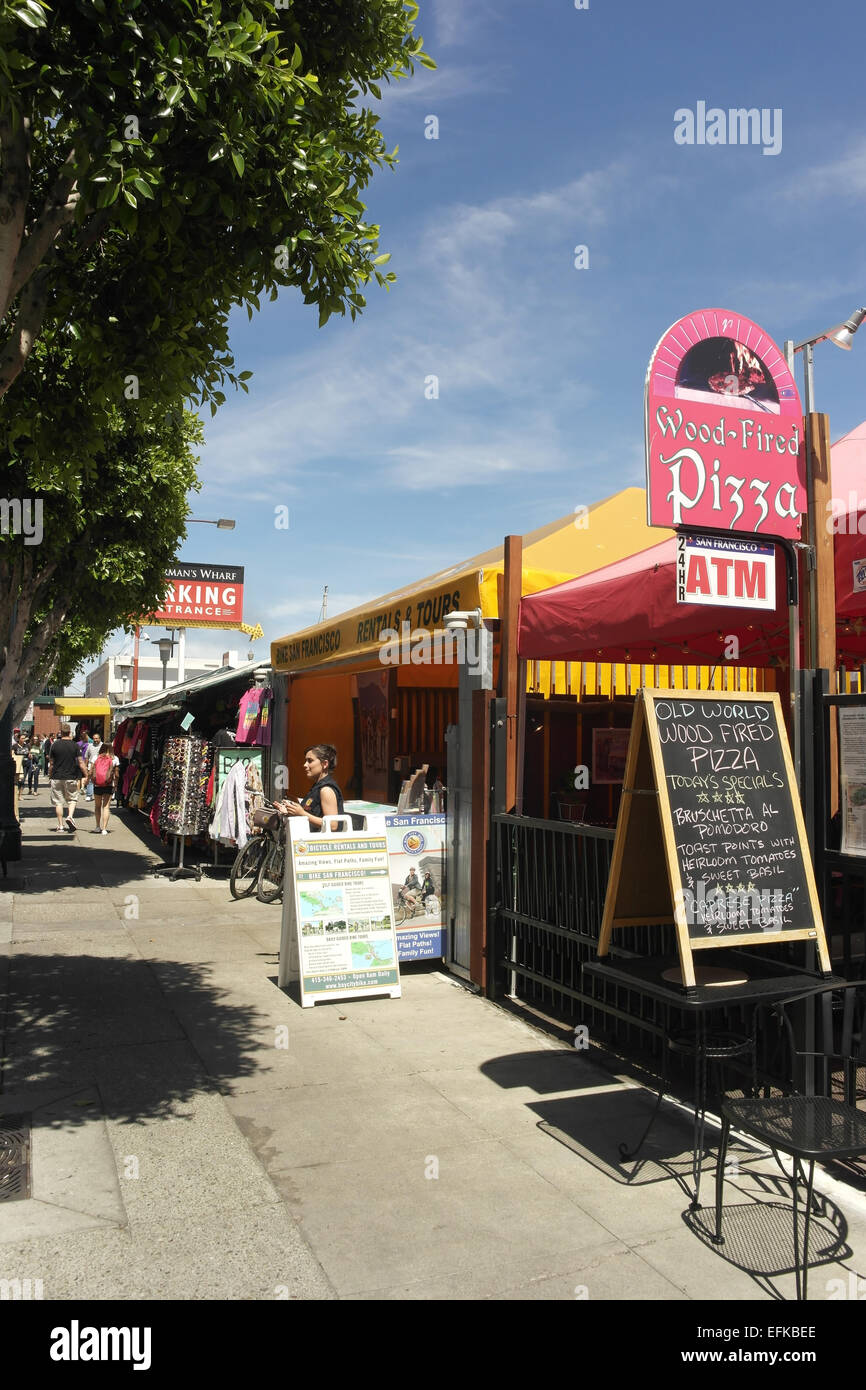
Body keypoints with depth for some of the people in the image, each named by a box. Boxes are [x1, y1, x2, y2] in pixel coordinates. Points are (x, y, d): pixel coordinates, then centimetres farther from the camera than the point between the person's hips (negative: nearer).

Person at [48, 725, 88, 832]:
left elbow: (51, 763, 4)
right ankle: (70, 816, -9)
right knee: (72, 799, 14)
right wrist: (86, 775, 3)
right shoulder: (74, 745, -3)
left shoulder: (55, 745, -1)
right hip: (71, 777, -1)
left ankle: (60, 825, 9)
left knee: (58, 802, 7)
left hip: (57, 777, 1)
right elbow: (81, 763, -4)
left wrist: (50, 777, 14)